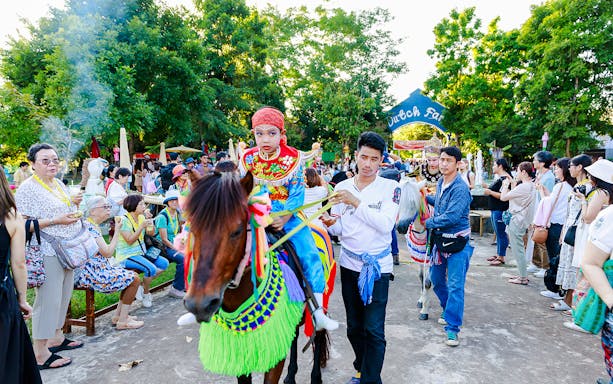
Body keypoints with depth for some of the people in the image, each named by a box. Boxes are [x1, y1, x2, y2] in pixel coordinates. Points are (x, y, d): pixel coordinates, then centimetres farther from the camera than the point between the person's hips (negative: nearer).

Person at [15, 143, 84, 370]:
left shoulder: (59, 184, 12)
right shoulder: (27, 189, -12)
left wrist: (74, 204, 5)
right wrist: (56, 221, -23)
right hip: (48, 254, -8)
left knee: (63, 296, 17)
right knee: (47, 300, -3)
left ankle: (56, 337, 33)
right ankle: (40, 354, 9)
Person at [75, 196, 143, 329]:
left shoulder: (94, 226, 13)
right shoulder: (90, 227, -19)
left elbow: (104, 252, 13)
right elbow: (108, 252, -22)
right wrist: (117, 231, -16)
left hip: (97, 270, 11)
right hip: (92, 274, -11)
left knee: (132, 276, 17)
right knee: (134, 279, -9)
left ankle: (118, 316, 20)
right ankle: (122, 321, -1)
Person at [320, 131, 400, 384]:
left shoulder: (390, 188, -7)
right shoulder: (341, 187, 3)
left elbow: (386, 225, -20)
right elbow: (339, 230, 7)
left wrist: (356, 202, -24)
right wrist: (330, 224, -15)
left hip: (377, 266, -4)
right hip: (349, 265, 4)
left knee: (374, 330, -5)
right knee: (354, 327, 17)